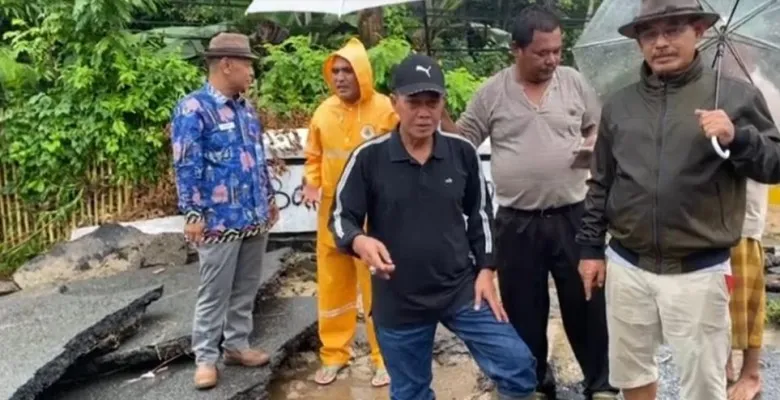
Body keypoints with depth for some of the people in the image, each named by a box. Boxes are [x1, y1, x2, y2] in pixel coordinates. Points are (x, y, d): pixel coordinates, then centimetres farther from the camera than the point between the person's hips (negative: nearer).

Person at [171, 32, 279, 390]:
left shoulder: (246, 107, 13)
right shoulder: (193, 109, -11)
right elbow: (186, 167, -14)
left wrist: (269, 198, 20)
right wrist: (193, 215, -16)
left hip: (256, 218, 7)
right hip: (221, 221, -7)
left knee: (246, 289, 15)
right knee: (214, 293, 3)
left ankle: (237, 345, 29)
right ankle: (206, 357, 16)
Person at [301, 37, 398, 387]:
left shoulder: (385, 110, -11)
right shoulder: (323, 112, 3)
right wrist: (312, 184, -3)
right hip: (332, 213, 5)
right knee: (332, 287, 14)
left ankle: (385, 357, 23)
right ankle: (334, 354, 31)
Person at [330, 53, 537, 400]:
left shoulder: (463, 152, -3)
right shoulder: (369, 157, -12)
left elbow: (480, 214, 8)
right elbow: (341, 217, -5)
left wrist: (485, 270, 4)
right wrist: (360, 241, -26)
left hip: (462, 290, 2)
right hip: (397, 301, -1)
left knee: (518, 366, -2)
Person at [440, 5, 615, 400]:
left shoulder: (574, 82, 2)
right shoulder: (492, 92, -1)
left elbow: (598, 128, 13)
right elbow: (463, 138, 3)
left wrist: (593, 144, -9)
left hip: (571, 215, 0)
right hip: (516, 222, 0)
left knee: (585, 303, 10)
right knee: (523, 308, 12)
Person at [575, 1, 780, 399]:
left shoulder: (736, 95, -2)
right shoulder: (618, 105, 7)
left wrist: (738, 138, -20)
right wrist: (591, 247, 11)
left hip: (699, 272, -3)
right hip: (626, 267, 3)